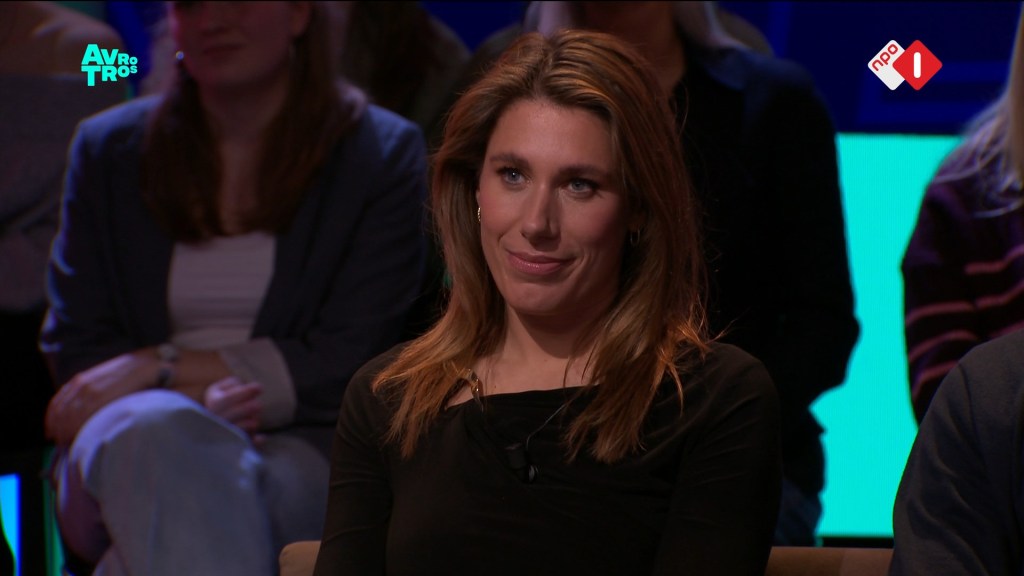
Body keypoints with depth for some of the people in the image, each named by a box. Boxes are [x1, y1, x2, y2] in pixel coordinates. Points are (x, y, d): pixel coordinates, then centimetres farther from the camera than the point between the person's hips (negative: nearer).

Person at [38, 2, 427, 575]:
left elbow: (346, 364, -1)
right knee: (157, 427, -38)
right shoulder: (107, 151, 16)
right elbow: (75, 352, 11)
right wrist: (194, 397, -11)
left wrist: (160, 367, -9)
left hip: (302, 449, -1)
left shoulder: (385, 152, 8)